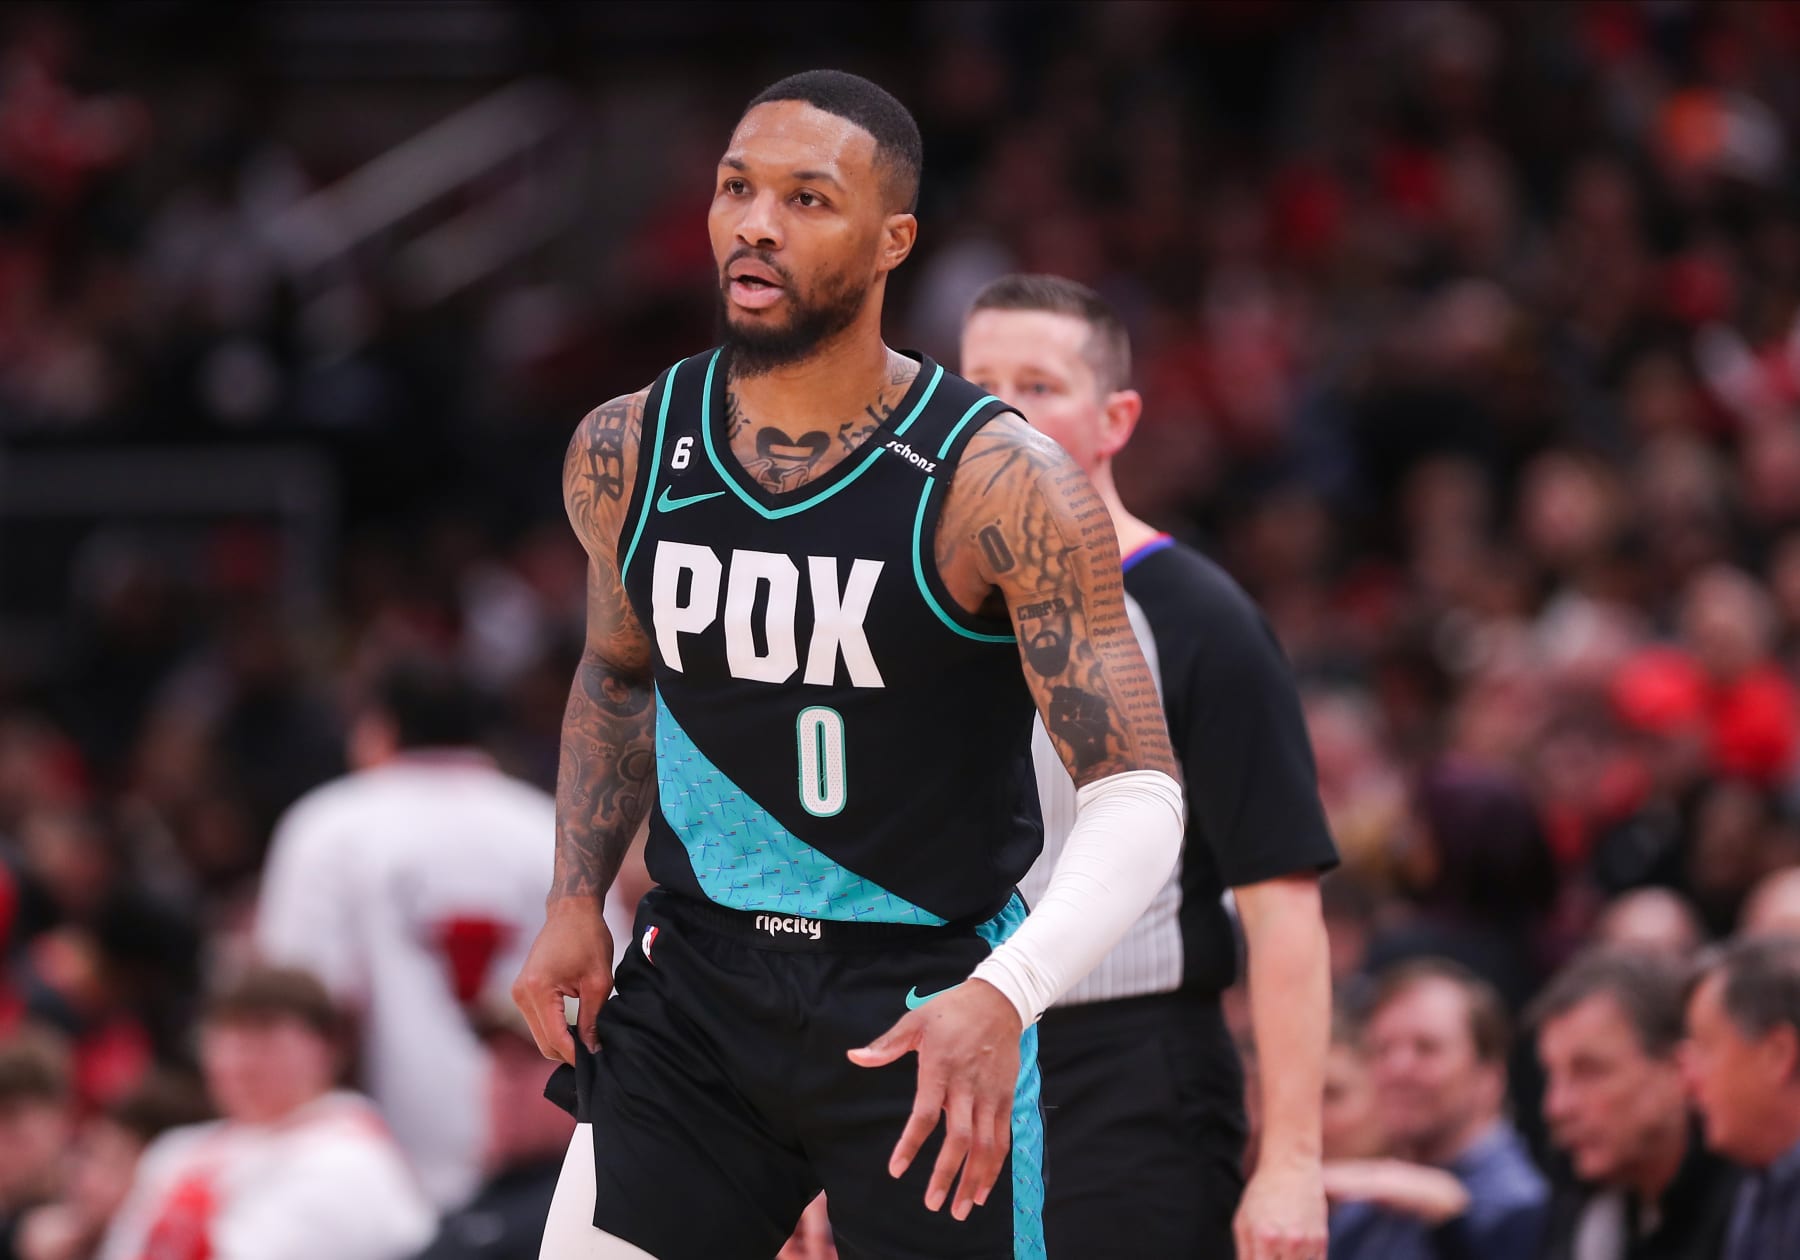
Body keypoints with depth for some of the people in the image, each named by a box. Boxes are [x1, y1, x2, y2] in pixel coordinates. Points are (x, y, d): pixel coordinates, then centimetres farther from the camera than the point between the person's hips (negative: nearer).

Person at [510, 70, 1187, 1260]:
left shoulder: (1000, 485, -17)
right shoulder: (625, 454, -1)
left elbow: (1139, 796, -19)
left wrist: (1005, 997, -35)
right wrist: (576, 903, 6)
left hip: (926, 1010, -4)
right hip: (697, 978, 4)